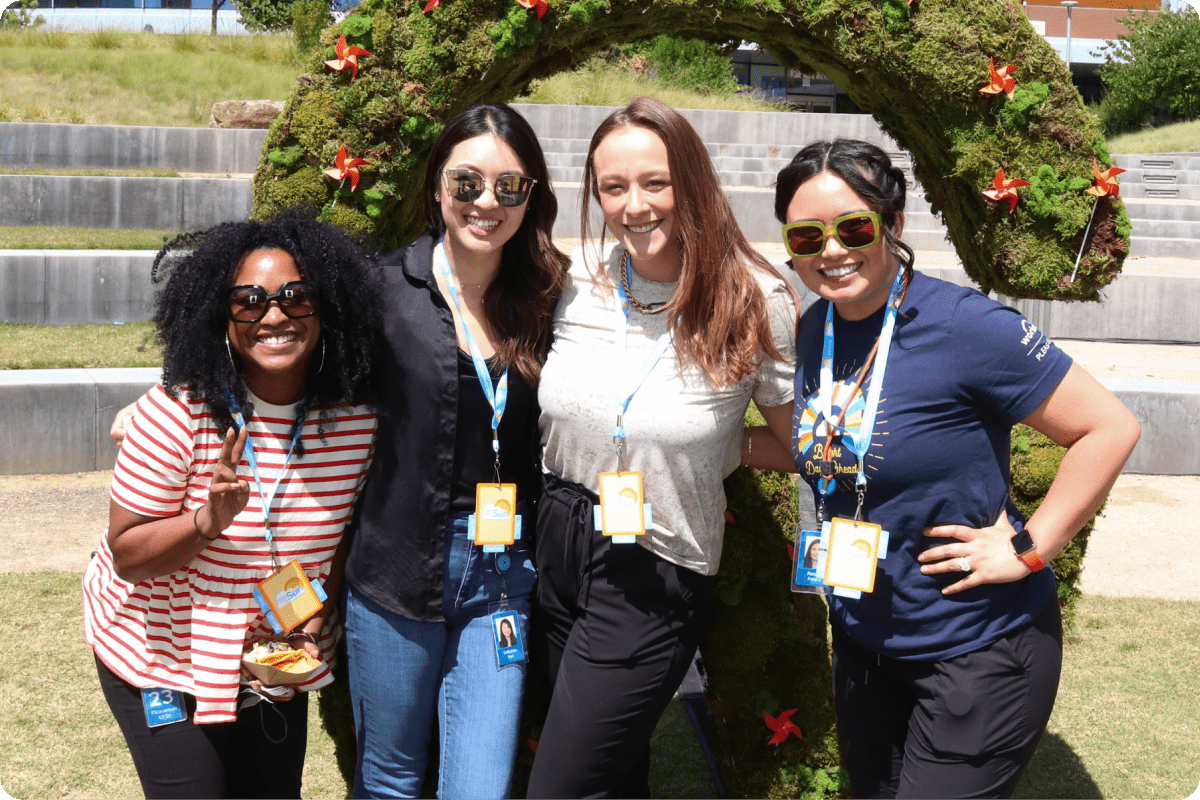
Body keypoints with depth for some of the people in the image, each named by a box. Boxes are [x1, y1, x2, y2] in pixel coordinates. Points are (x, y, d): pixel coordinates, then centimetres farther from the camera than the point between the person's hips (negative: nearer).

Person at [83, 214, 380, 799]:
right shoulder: (177, 414, -23)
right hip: (161, 660, -4)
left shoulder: (356, 420, -11)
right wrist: (207, 522, -34)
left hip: (277, 663, 4)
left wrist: (317, 614, -9)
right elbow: (127, 554, -18)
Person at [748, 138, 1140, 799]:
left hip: (979, 651, -7)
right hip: (862, 640, 7)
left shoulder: (964, 325, -22)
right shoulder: (816, 329, 0)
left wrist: (1027, 550, -19)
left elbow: (1110, 428, -20)